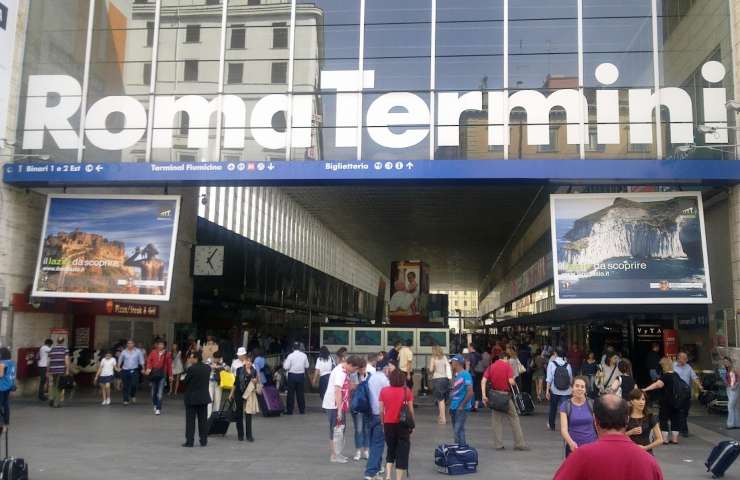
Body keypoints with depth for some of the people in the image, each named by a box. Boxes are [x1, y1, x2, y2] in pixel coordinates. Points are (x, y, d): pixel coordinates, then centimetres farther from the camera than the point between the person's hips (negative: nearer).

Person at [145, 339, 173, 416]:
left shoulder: (166, 354, -1)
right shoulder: (153, 353, 2)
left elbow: (169, 365, 3)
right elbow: (149, 361, 3)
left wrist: (170, 375, 5)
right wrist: (148, 368, -16)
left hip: (162, 375, -2)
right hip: (153, 374, 2)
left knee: (160, 393, -8)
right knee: (154, 391, 14)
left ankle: (158, 409, -5)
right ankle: (155, 405, 37)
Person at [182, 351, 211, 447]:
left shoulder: (191, 369, -17)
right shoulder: (208, 368, 0)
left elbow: (185, 381, -12)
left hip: (191, 397, -5)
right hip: (204, 397, 5)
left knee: (190, 420, 4)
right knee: (203, 420, 11)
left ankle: (190, 441, 4)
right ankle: (203, 440, 14)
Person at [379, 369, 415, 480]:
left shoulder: (384, 391, -1)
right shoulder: (407, 391, -5)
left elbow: (381, 410, 0)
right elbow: (410, 410, -4)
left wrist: (382, 423, 11)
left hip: (389, 424, 2)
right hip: (403, 424, -2)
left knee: (391, 450, 19)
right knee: (402, 452, 7)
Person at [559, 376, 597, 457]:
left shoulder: (591, 404, 1)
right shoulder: (565, 405, -3)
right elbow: (564, 429, -12)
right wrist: (571, 442, -30)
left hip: (591, 445, 1)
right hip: (573, 447, 0)